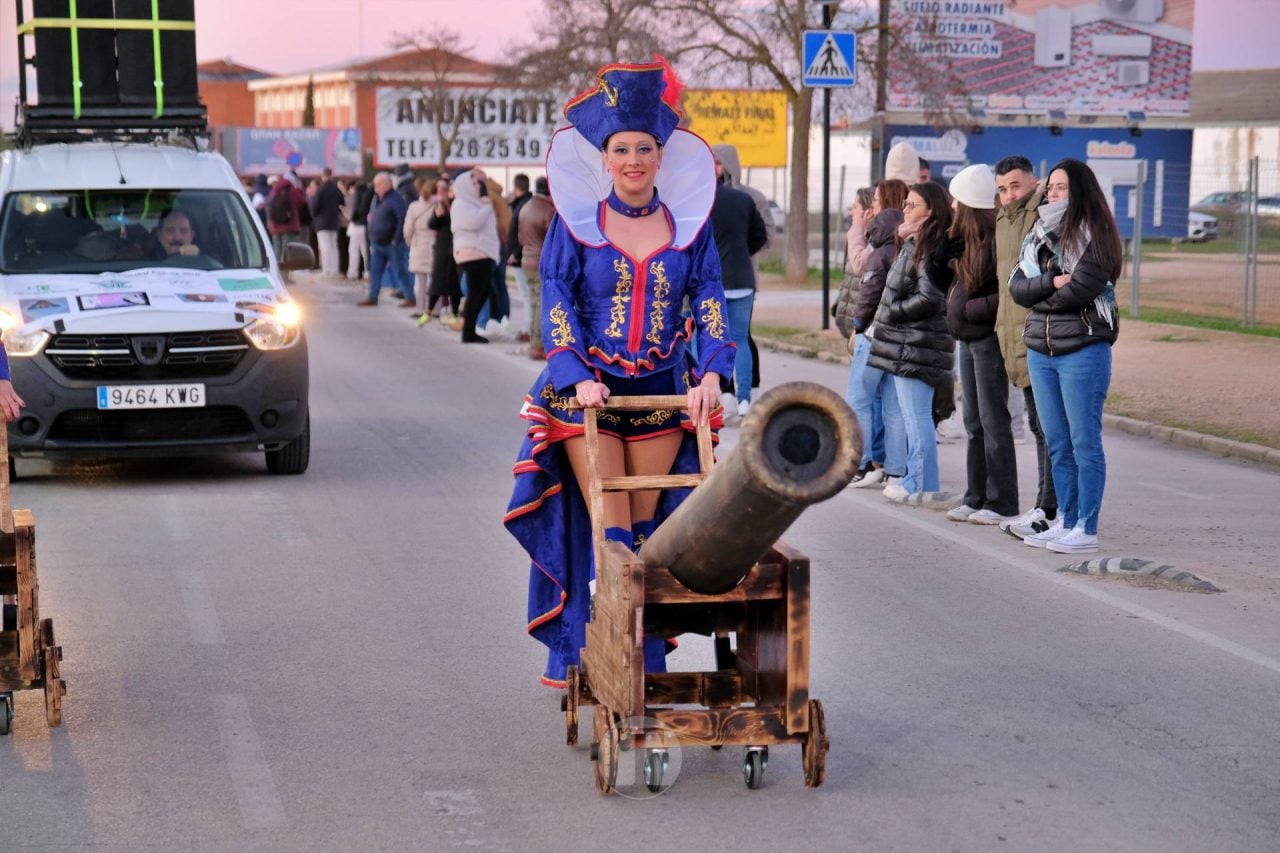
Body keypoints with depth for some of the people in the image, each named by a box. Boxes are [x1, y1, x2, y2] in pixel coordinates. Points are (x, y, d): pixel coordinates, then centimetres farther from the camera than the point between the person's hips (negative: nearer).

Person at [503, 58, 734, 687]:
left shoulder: (688, 226, 4)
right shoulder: (576, 222, -2)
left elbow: (709, 304, 1)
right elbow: (556, 304, -5)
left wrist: (711, 374, -14)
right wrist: (576, 377, -18)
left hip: (663, 393, 2)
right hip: (589, 392, -2)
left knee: (646, 531, 7)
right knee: (608, 535, -6)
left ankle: (644, 665, 16)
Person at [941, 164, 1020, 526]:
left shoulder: (997, 241, -17)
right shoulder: (968, 239, 11)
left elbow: (1007, 296, -20)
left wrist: (966, 309, -15)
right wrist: (956, 302, 3)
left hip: (989, 339, -9)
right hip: (968, 340, 9)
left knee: (993, 421, -4)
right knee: (974, 423, 13)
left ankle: (1001, 503, 2)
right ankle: (976, 498, 19)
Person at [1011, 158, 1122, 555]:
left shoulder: (1095, 235, -6)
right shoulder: (1039, 233, 14)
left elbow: (1080, 289, -17)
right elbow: (1017, 286, 4)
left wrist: (1038, 297, -2)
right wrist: (1052, 282, -13)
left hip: (1083, 349, -7)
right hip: (1040, 350, 7)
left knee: (1084, 443, -3)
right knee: (1057, 444, 11)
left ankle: (1086, 529, 0)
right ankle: (1066, 522, 19)